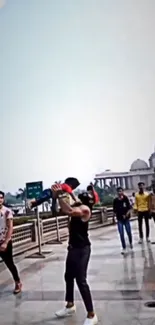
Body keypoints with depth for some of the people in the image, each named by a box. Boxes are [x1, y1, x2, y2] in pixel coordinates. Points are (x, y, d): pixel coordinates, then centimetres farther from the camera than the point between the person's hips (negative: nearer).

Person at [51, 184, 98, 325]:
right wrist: (59, 195, 0)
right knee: (68, 276, 22)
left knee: (81, 281, -8)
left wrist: (60, 195, -29)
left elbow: (69, 211, -37)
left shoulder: (85, 209, -21)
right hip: (73, 247, 10)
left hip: (82, 249, -10)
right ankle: (70, 306, 41)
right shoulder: (78, 207, 6)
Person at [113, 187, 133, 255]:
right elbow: (114, 210, 5)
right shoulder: (115, 200, -5)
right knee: (121, 234, -2)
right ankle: (124, 248, 9)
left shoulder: (126, 198, -7)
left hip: (126, 218, 0)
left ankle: (131, 243, 40)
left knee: (129, 232, 11)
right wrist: (116, 215, -2)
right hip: (119, 219, 0)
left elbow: (129, 208, -6)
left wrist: (126, 215, -18)